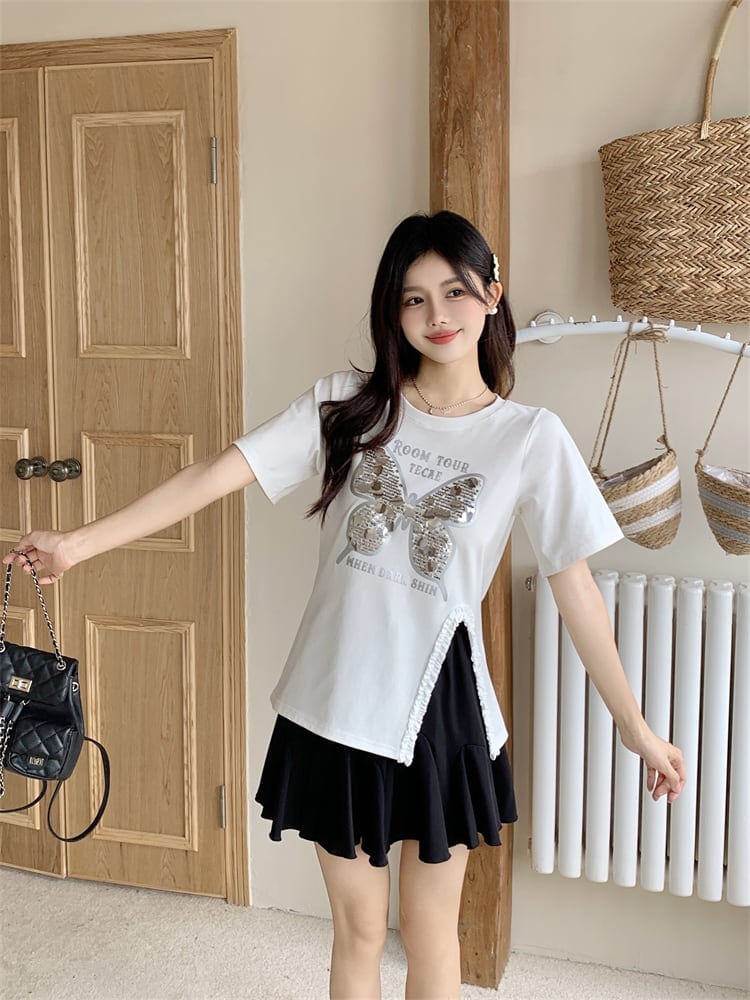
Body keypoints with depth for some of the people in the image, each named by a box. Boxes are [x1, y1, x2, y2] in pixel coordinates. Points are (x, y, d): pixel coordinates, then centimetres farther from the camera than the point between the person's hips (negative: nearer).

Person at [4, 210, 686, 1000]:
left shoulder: (532, 438, -6)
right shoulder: (346, 404, -3)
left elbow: (575, 586, -3)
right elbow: (215, 476, -7)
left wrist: (635, 725, -1)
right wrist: (78, 543, -13)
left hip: (440, 706, -1)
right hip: (335, 701, 1)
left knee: (429, 931, 16)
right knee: (357, 928, 17)